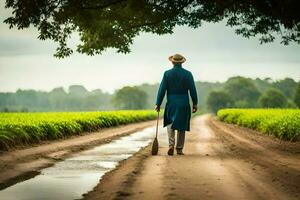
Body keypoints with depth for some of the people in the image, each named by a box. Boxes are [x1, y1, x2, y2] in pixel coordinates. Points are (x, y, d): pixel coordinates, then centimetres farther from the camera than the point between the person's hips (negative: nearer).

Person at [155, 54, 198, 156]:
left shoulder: (167, 74, -4)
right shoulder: (188, 74, -3)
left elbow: (162, 90, -4)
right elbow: (192, 90, -2)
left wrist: (158, 104, 2)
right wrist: (195, 103, 8)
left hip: (171, 103, 0)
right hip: (184, 104, 0)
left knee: (170, 123, 15)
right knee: (181, 126, 11)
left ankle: (171, 145, -5)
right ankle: (179, 149, 13)